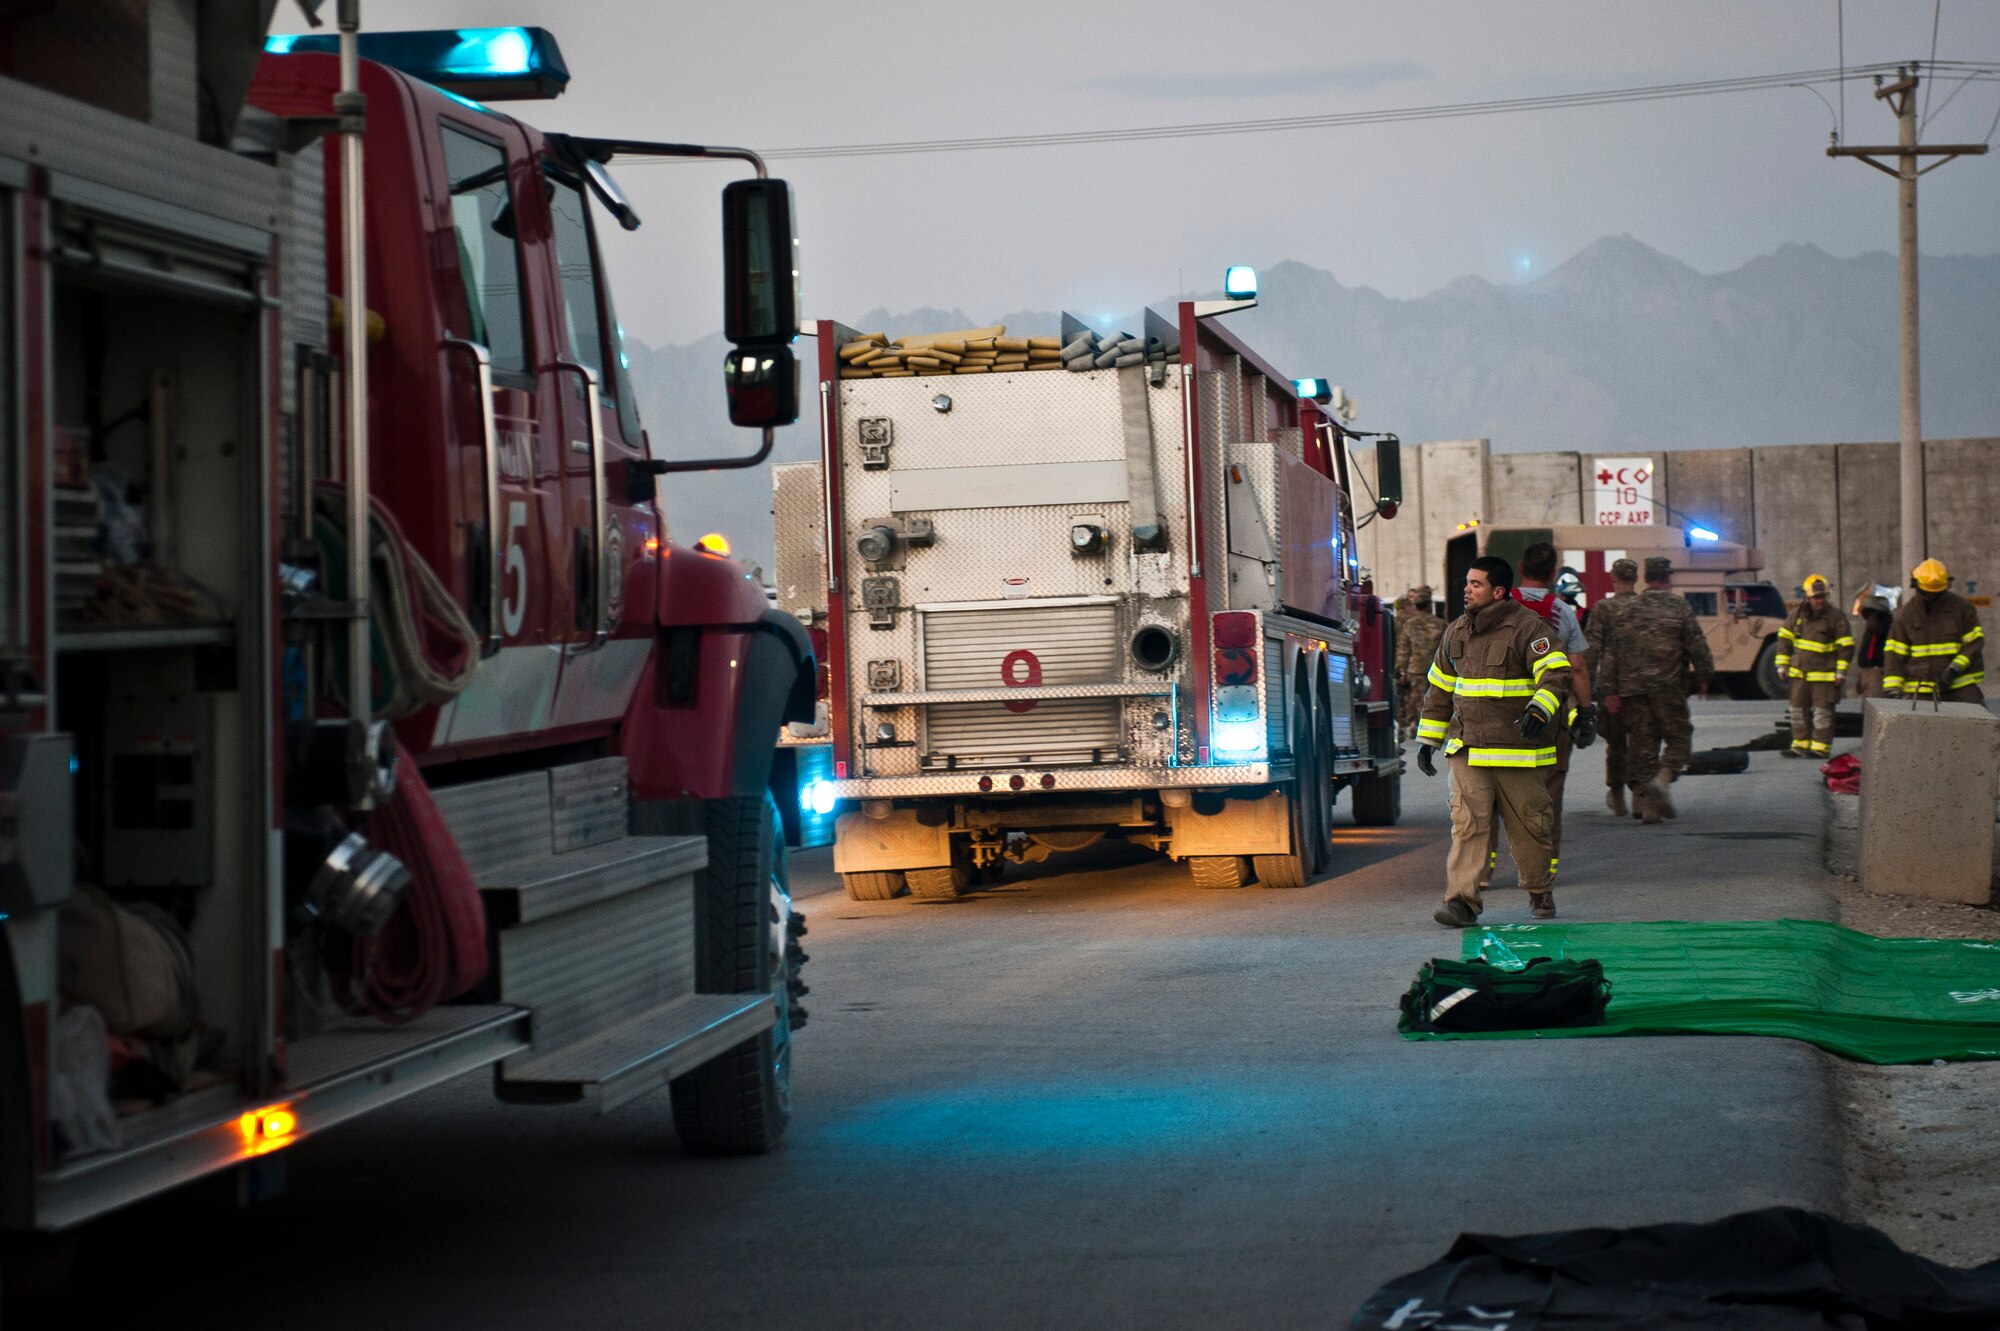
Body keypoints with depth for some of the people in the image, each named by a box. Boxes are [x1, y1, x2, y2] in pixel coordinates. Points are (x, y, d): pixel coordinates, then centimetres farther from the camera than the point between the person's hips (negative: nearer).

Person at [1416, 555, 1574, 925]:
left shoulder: (1528, 628, -7)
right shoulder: (1456, 632, 13)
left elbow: (1556, 676, -17)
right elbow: (1440, 689, 22)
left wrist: (1539, 709, -36)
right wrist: (1427, 739, 21)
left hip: (1517, 752, -4)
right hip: (1467, 751, 4)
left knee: (1528, 825, 7)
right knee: (1467, 823, -9)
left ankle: (1540, 892, 28)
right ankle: (1462, 901, -14)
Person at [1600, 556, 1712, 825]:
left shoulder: (1629, 610, 8)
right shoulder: (1679, 607, -2)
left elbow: (1612, 653, 6)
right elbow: (1697, 646, -4)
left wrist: (1611, 691, 8)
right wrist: (1703, 677, 10)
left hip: (1633, 688, 3)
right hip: (1669, 688, -3)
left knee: (1642, 745, 7)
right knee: (1678, 737, 7)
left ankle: (1645, 803, 6)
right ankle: (1661, 780, -18)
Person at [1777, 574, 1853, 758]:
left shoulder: (1835, 616, -9)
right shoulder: (1798, 614, 4)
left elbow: (1846, 645, -7)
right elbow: (1785, 638, 12)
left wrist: (1841, 671, -11)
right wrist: (1782, 665, 9)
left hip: (1825, 673, -5)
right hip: (1800, 672, 5)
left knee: (1822, 711, -3)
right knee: (1798, 708, 8)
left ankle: (1820, 748, 2)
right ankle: (1800, 745, 17)